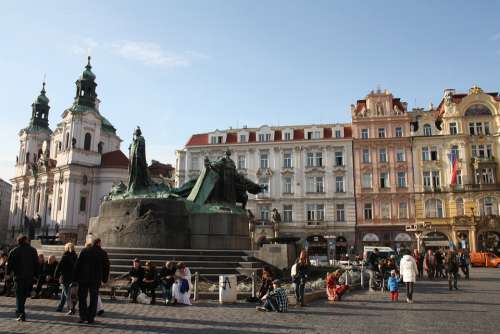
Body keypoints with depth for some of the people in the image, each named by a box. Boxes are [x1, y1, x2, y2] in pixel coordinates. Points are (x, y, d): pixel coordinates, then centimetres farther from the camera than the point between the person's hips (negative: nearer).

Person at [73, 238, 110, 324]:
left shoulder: (84, 251, 2)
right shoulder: (103, 253, 3)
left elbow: (77, 265, 0)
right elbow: (106, 267, 7)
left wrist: (75, 278, 5)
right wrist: (104, 279, 14)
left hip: (83, 279, 0)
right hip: (96, 280, 0)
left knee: (82, 298, 10)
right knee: (93, 299, 7)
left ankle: (82, 316, 4)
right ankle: (90, 318, 6)